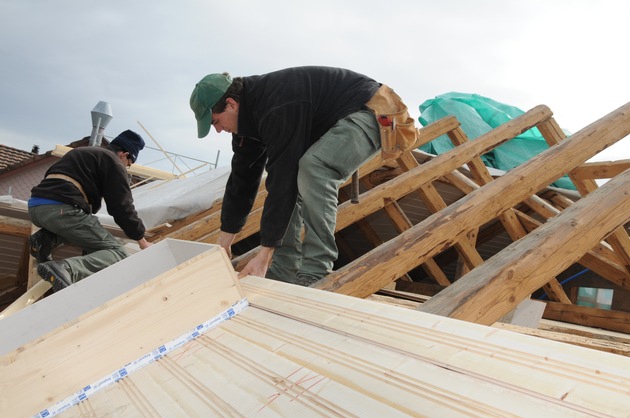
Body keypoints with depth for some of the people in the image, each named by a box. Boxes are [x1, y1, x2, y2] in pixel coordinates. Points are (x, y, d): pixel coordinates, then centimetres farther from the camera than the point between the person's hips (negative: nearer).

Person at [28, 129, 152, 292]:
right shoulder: (113, 162, 6)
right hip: (62, 210, -9)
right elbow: (122, 206, 2)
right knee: (117, 253, -6)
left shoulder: (82, 152, 31)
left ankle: (47, 239, 9)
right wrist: (141, 239, 12)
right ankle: (65, 269, -31)